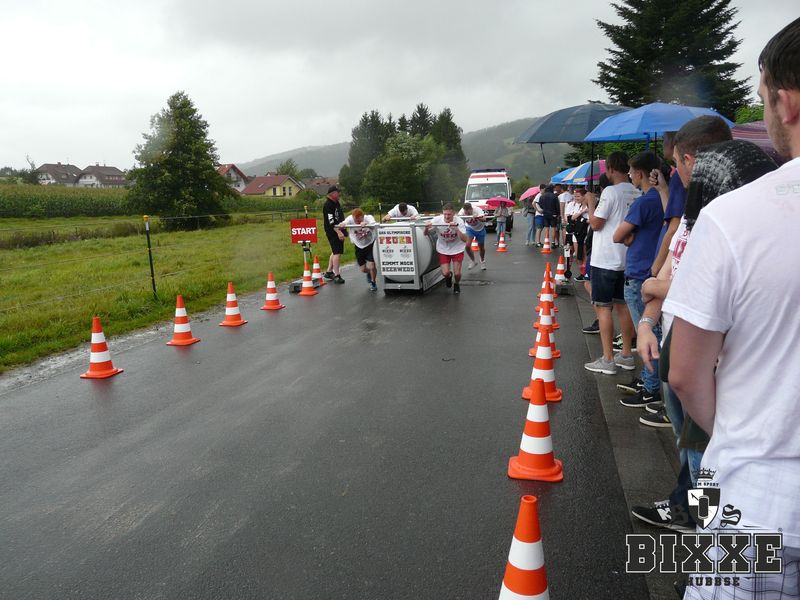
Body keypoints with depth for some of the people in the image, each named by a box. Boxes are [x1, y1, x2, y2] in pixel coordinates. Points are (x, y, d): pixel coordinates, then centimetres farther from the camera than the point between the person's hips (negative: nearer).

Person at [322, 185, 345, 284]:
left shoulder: (336, 203, 15)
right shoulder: (328, 205, -16)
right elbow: (331, 221, -23)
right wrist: (338, 232, -29)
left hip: (338, 231, 10)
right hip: (332, 232, -10)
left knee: (335, 252, 17)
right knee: (337, 252, -12)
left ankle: (328, 272, 27)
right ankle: (336, 275, -9)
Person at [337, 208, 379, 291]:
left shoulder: (368, 218, -26)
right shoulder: (350, 219, -21)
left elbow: (373, 226, -46)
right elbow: (343, 223, -38)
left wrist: (366, 224, -68)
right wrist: (341, 225, -63)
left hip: (371, 244, -3)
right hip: (359, 246, 3)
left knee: (371, 266, -14)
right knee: (363, 269, 7)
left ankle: (373, 283, 16)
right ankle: (369, 273, 45)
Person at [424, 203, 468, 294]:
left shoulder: (459, 221, -23)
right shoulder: (437, 220, -21)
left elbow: (464, 239, -29)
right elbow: (426, 234, -11)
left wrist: (456, 229, -43)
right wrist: (427, 228, -34)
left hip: (457, 249, -1)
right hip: (443, 250, 1)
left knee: (457, 273, -6)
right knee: (445, 273, -9)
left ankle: (457, 284, 31)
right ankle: (449, 276, 31)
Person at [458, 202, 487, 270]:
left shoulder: (477, 210, -36)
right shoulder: (462, 211, -26)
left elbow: (484, 219, -52)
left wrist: (477, 218, -73)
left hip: (480, 229, -2)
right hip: (470, 228, 2)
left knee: (481, 247, 11)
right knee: (467, 246, -14)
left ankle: (482, 261, 40)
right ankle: (472, 261, 11)